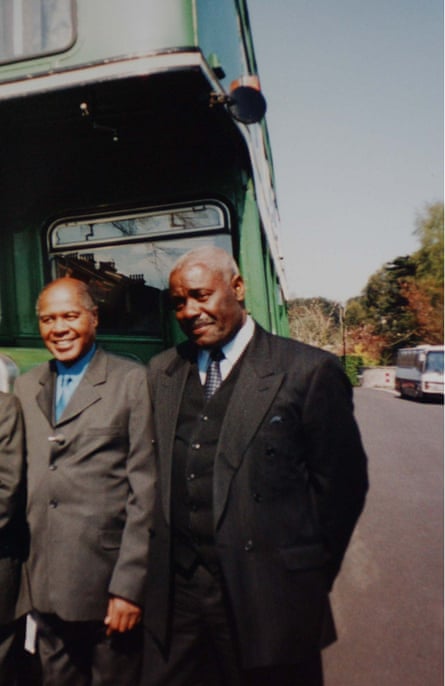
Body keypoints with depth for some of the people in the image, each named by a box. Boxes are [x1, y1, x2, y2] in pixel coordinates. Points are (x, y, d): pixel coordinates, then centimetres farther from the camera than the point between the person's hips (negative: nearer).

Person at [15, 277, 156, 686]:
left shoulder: (132, 381, -8)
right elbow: (23, 478, 10)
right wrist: (26, 569, 6)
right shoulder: (27, 386, 8)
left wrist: (129, 584, -12)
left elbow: (145, 488, -10)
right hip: (45, 586, 4)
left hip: (107, 581, -4)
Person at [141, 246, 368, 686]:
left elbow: (342, 481, -6)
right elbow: (156, 471, 12)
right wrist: (165, 550, 8)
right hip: (174, 594, 4)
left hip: (268, 598, -4)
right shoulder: (161, 372, 5)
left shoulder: (310, 372, -12)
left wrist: (309, 576, 0)